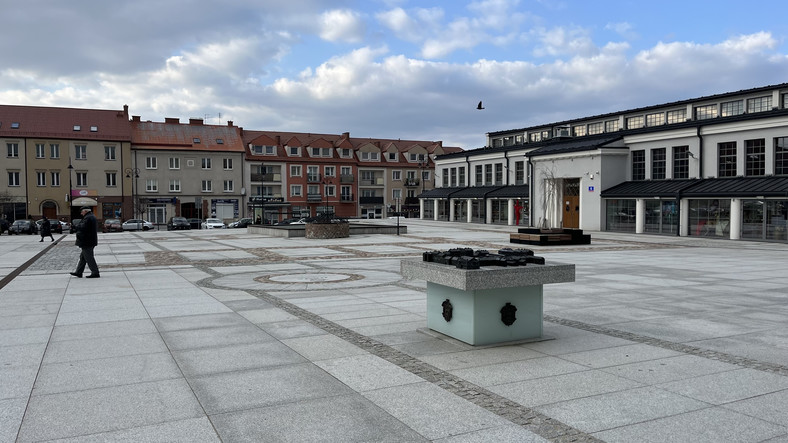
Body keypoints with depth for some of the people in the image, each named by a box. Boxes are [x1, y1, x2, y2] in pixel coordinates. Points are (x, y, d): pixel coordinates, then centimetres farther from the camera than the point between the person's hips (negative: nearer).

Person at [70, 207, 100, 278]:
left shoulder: (87, 218, -18)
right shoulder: (92, 217, 16)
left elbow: (83, 228, -26)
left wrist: (78, 226, -7)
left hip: (87, 242, -11)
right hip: (91, 241, 11)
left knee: (89, 258, -6)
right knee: (83, 257, 16)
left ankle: (95, 273, -4)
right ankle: (78, 272, 23)